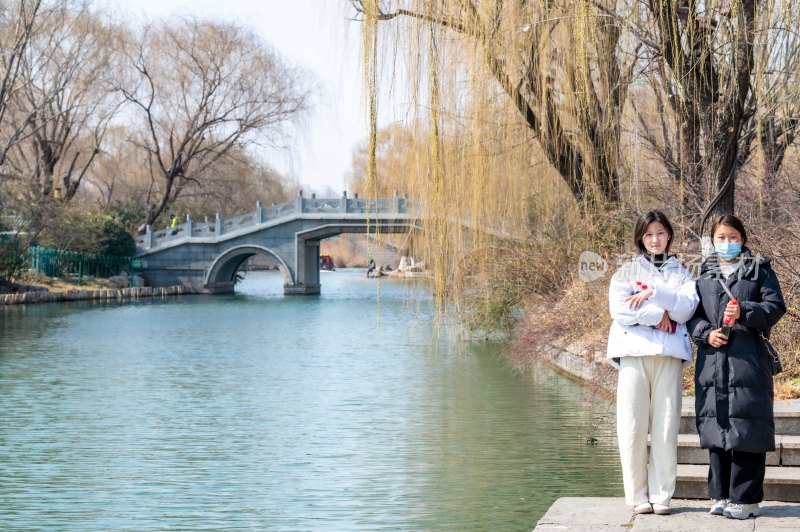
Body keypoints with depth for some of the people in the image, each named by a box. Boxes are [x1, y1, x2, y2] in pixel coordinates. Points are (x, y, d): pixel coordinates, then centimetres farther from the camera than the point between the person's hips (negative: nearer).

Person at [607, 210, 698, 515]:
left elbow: (686, 308, -2)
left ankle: (662, 495, 2)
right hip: (634, 351, 0)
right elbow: (619, 308, -4)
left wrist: (653, 293, -12)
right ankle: (637, 495, 2)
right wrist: (658, 316, -7)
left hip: (669, 354, 1)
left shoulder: (681, 273, 16)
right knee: (633, 427, -4)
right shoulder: (627, 272, 14)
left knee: (666, 427, -4)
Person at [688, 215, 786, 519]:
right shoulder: (704, 274, 17)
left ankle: (745, 498, 0)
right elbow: (692, 313, 11)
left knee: (746, 430, -5)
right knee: (716, 429, 4)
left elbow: (775, 306, 0)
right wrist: (706, 333, -7)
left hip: (748, 360, -3)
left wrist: (745, 311, -16)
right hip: (712, 362, 3)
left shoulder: (759, 270, 9)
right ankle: (721, 495, 12)